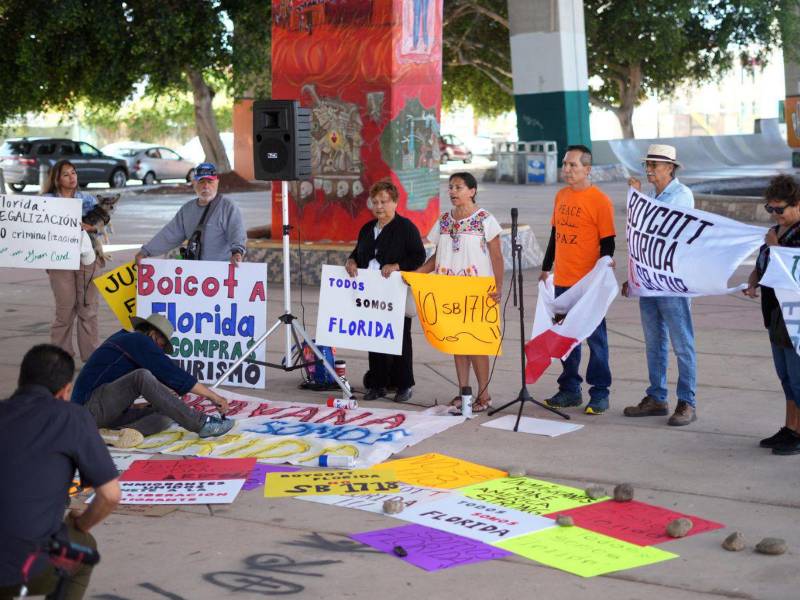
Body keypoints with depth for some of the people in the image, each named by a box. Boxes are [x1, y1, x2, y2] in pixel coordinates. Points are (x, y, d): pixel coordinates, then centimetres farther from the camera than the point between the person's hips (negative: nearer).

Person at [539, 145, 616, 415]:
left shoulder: (599, 201, -9)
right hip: (562, 281, 7)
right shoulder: (561, 196, 11)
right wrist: (546, 268, 19)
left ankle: (600, 392, 7)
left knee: (595, 337, 0)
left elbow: (607, 243, -9)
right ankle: (570, 389, 21)